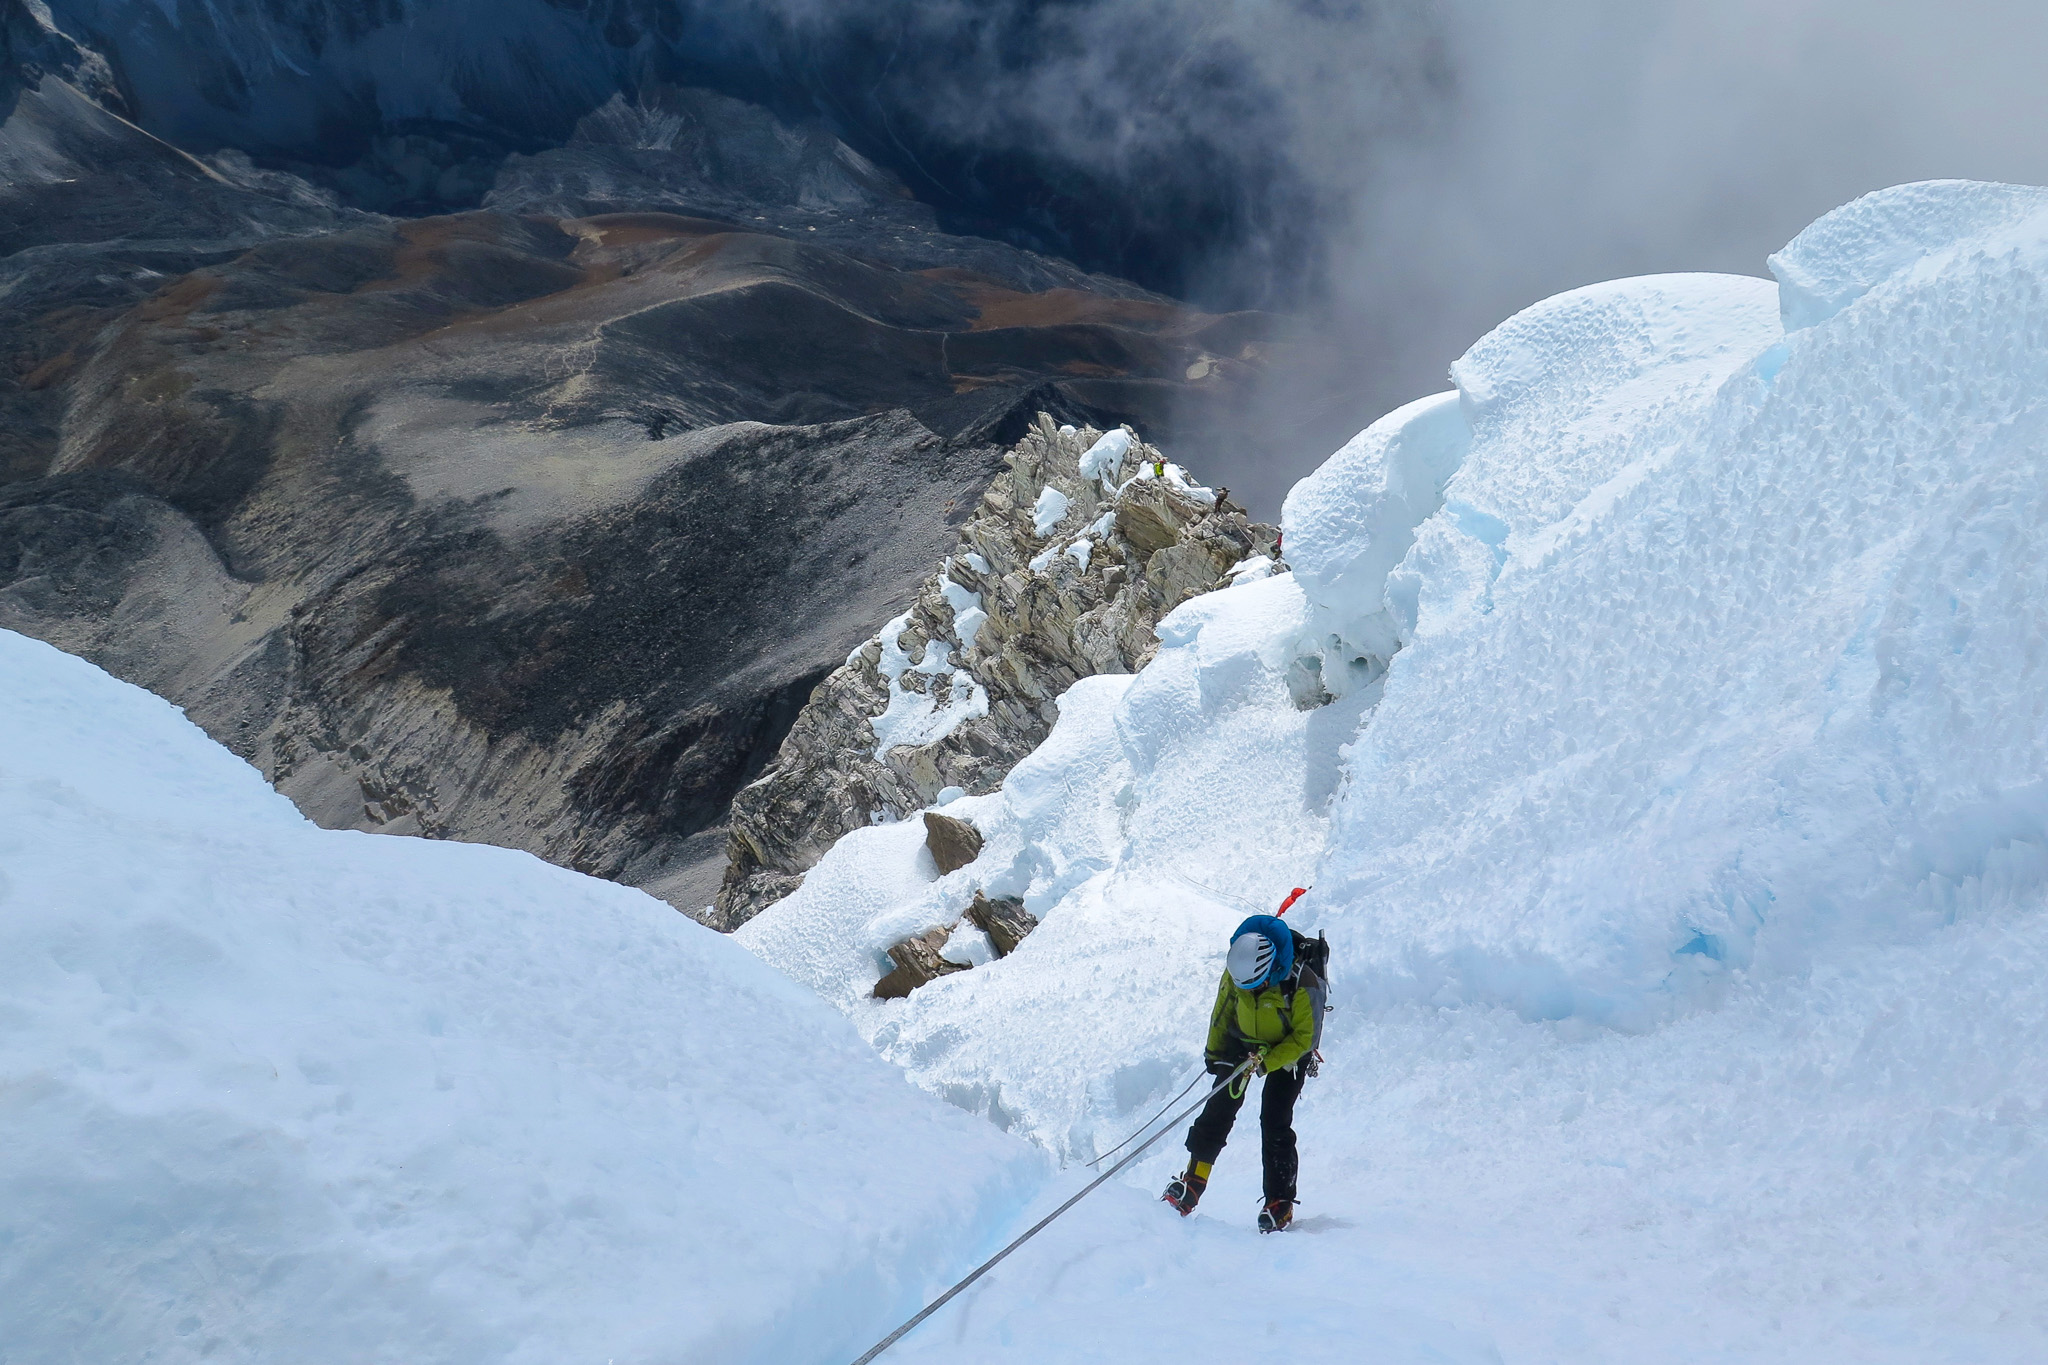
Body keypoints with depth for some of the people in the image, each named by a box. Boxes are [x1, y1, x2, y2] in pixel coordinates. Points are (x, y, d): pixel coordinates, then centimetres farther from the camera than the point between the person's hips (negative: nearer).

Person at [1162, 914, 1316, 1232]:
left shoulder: (1301, 983, -34)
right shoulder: (1235, 972, -20)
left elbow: (1305, 1038, -22)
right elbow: (1223, 1010, 0)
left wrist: (1266, 1062, -29)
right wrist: (1214, 1052, 4)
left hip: (1288, 1052, -4)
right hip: (1242, 1045, 4)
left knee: (1274, 1123, -11)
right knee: (1219, 1109, -6)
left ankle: (1280, 1203, 1)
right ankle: (1192, 1184, 1)